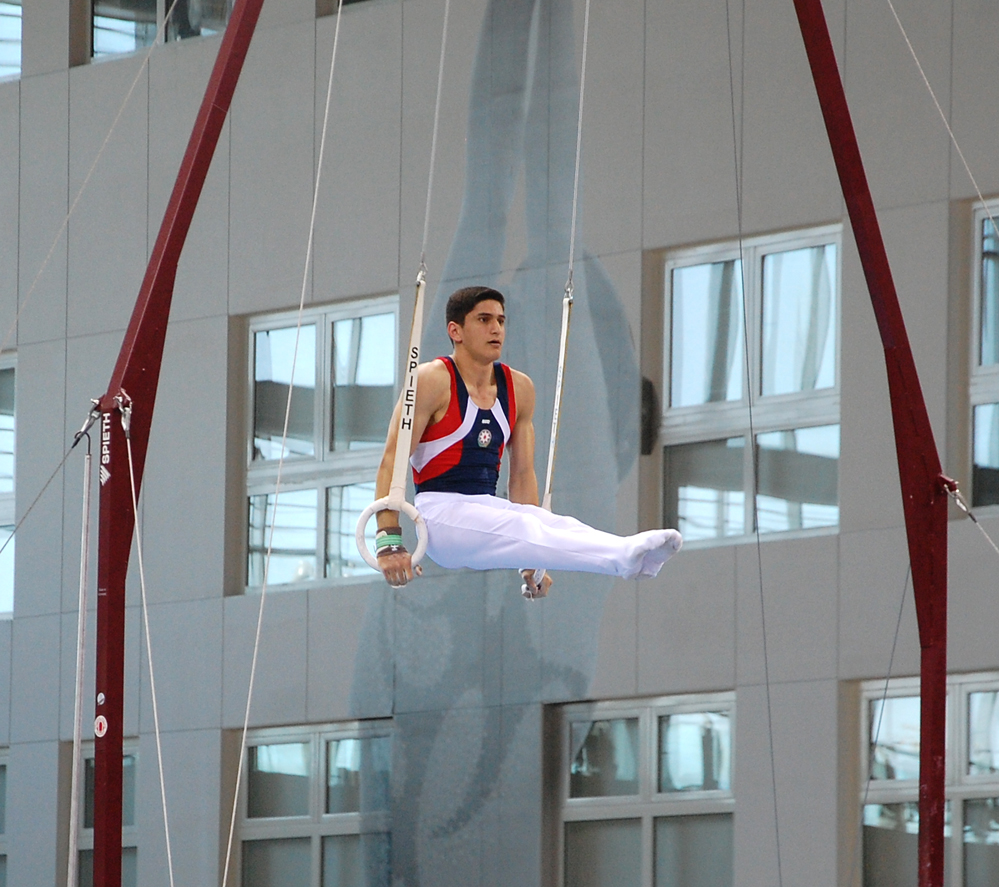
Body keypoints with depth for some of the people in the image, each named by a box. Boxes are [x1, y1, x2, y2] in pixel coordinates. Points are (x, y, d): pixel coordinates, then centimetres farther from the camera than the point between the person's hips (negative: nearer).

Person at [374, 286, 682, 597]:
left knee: (560, 526, -24)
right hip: (442, 512, -7)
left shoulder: (518, 388, 12)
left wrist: (530, 561, 15)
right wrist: (389, 542, -22)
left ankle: (631, 554, -50)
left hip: (489, 508, 7)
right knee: (518, 528, -33)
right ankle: (626, 558, -55)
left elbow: (522, 474, 18)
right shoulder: (432, 381, -7)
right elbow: (392, 462, -12)